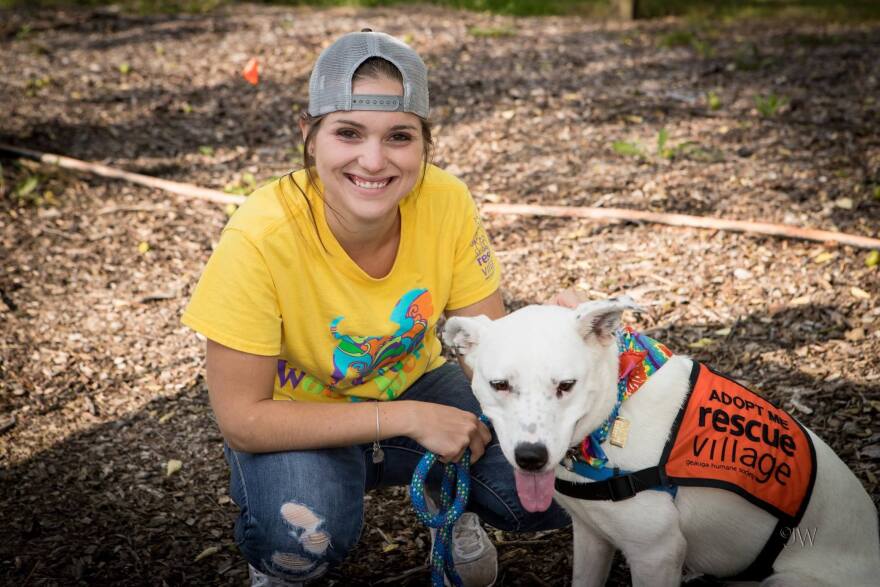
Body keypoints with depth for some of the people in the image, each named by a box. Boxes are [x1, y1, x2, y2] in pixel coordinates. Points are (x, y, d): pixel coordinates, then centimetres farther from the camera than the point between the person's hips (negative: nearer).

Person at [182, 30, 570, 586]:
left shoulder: (446, 202, -21)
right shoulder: (260, 238, -31)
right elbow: (243, 419, -27)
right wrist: (407, 418, -30)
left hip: (415, 384, 3)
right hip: (297, 420, -3)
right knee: (306, 535, -34)